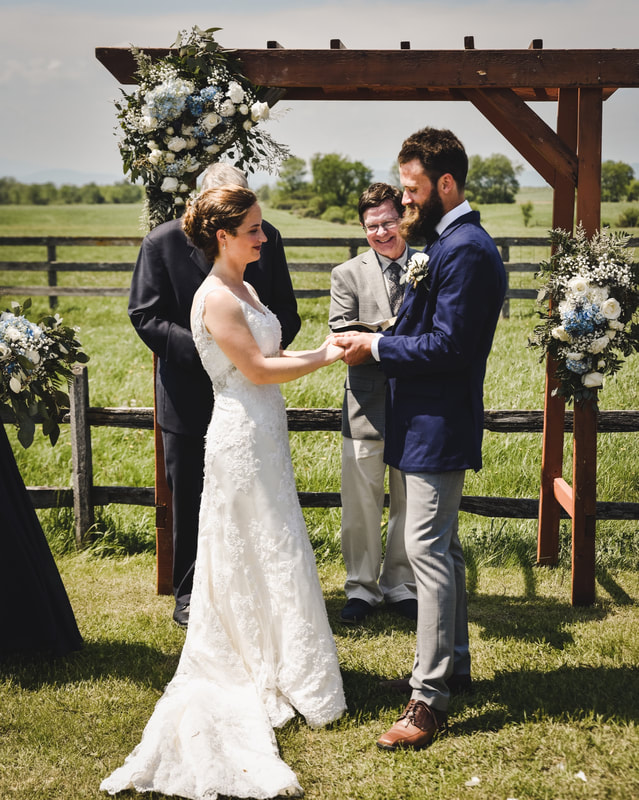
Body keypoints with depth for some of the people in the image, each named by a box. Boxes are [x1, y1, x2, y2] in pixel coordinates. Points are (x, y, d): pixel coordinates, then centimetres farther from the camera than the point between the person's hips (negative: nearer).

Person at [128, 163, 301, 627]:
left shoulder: (266, 239, -2)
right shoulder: (163, 242, -10)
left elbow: (286, 313, 3)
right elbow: (146, 316, -11)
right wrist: (203, 348, -23)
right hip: (188, 396, -2)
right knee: (190, 502, 11)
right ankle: (190, 595, 26)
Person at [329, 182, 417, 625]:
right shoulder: (347, 274, 4)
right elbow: (342, 339, -5)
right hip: (367, 402, -1)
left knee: (410, 500, 10)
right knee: (362, 501, 5)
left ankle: (400, 585, 25)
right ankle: (362, 587, 20)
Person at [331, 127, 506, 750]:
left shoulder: (466, 250, -19)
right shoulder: (448, 242, 14)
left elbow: (447, 346, -24)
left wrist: (376, 345, -15)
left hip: (439, 426, -11)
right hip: (431, 422, 11)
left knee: (428, 549, -8)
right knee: (440, 546, 19)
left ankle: (428, 699, -3)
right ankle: (454, 658, 34)